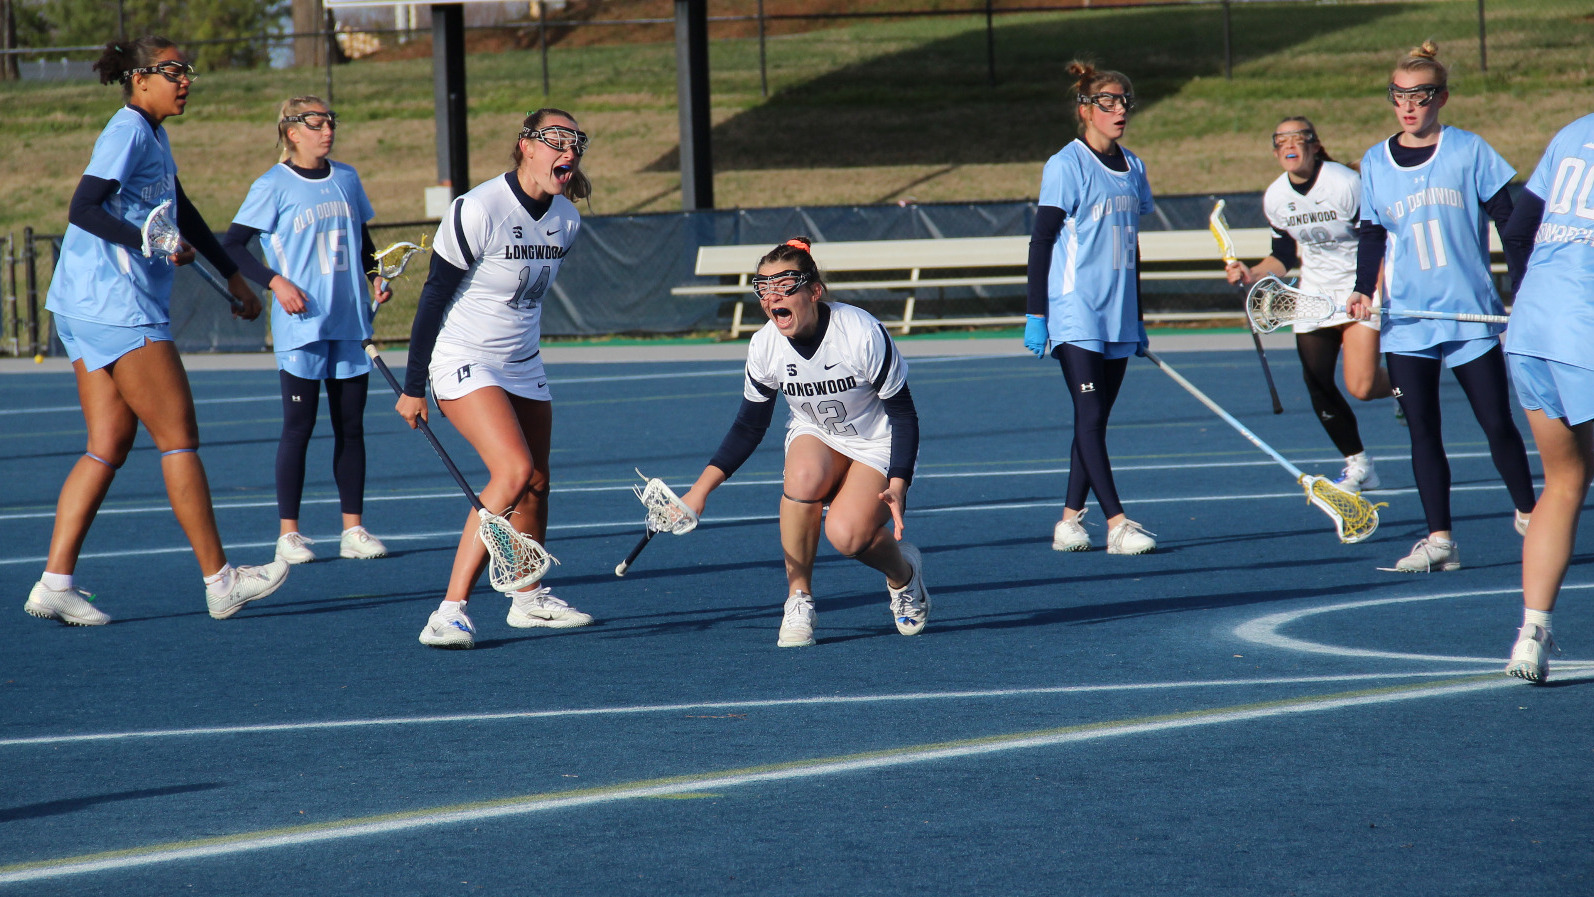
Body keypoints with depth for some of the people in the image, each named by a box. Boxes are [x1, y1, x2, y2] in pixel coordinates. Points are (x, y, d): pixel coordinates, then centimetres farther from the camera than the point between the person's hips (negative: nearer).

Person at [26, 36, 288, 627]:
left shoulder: (152, 136, 18)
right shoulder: (128, 132, -11)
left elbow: (182, 214, 31)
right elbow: (83, 209, -21)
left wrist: (232, 275, 35)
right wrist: (152, 240, -30)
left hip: (89, 311, 10)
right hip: (118, 308, -10)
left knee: (109, 446, 5)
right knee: (179, 436, -4)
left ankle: (55, 582, 0)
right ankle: (218, 580, 0)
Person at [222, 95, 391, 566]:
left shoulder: (347, 179, 10)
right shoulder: (273, 186, -5)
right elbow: (232, 246, -6)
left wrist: (375, 277, 4)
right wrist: (276, 282, -17)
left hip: (351, 322, 5)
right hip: (302, 326, -5)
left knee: (351, 426, 6)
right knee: (299, 426, -3)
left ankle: (353, 529, 11)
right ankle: (289, 534, 3)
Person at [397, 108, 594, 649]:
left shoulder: (565, 220, 1)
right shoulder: (478, 211, -20)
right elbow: (434, 298, -14)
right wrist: (413, 387, -12)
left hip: (522, 365, 8)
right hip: (462, 361, -8)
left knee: (535, 483, 11)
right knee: (514, 471, -23)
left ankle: (528, 599, 33)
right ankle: (450, 612, -23)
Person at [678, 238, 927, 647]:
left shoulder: (861, 334, -27)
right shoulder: (765, 347, -15)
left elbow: (903, 414, -17)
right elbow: (748, 428, -1)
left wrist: (897, 487, -29)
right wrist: (701, 488, -12)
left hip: (877, 444, -3)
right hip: (814, 436, 3)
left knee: (845, 533, -29)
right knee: (804, 474, -34)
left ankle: (903, 573, 8)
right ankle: (798, 600, -18)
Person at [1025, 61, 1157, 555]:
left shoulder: (1132, 167, 12)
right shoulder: (1066, 166, -7)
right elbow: (1041, 242, -8)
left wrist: (1138, 318, 19)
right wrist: (1035, 315, -13)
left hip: (1117, 316, 7)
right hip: (1075, 313, -7)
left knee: (1096, 419, 6)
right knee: (1090, 414, -10)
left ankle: (1070, 519, 11)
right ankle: (1117, 524, -15)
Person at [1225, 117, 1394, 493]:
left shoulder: (1346, 184, -18)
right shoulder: (1275, 198, 0)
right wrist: (1252, 274, -5)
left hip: (1360, 289, -6)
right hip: (1315, 293, 6)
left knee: (1360, 387, -17)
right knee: (1318, 387, -2)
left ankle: (1398, 381, 20)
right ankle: (1359, 467, 14)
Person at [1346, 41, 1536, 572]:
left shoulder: (1468, 150, -1)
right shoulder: (1375, 163, 7)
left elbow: (1507, 218, 1)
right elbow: (1371, 235, 12)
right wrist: (1364, 291, -3)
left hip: (1471, 314, -2)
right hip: (1407, 320, 2)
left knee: (1497, 424, 0)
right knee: (1422, 431, -1)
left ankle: (1529, 517, 19)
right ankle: (1439, 541, 2)